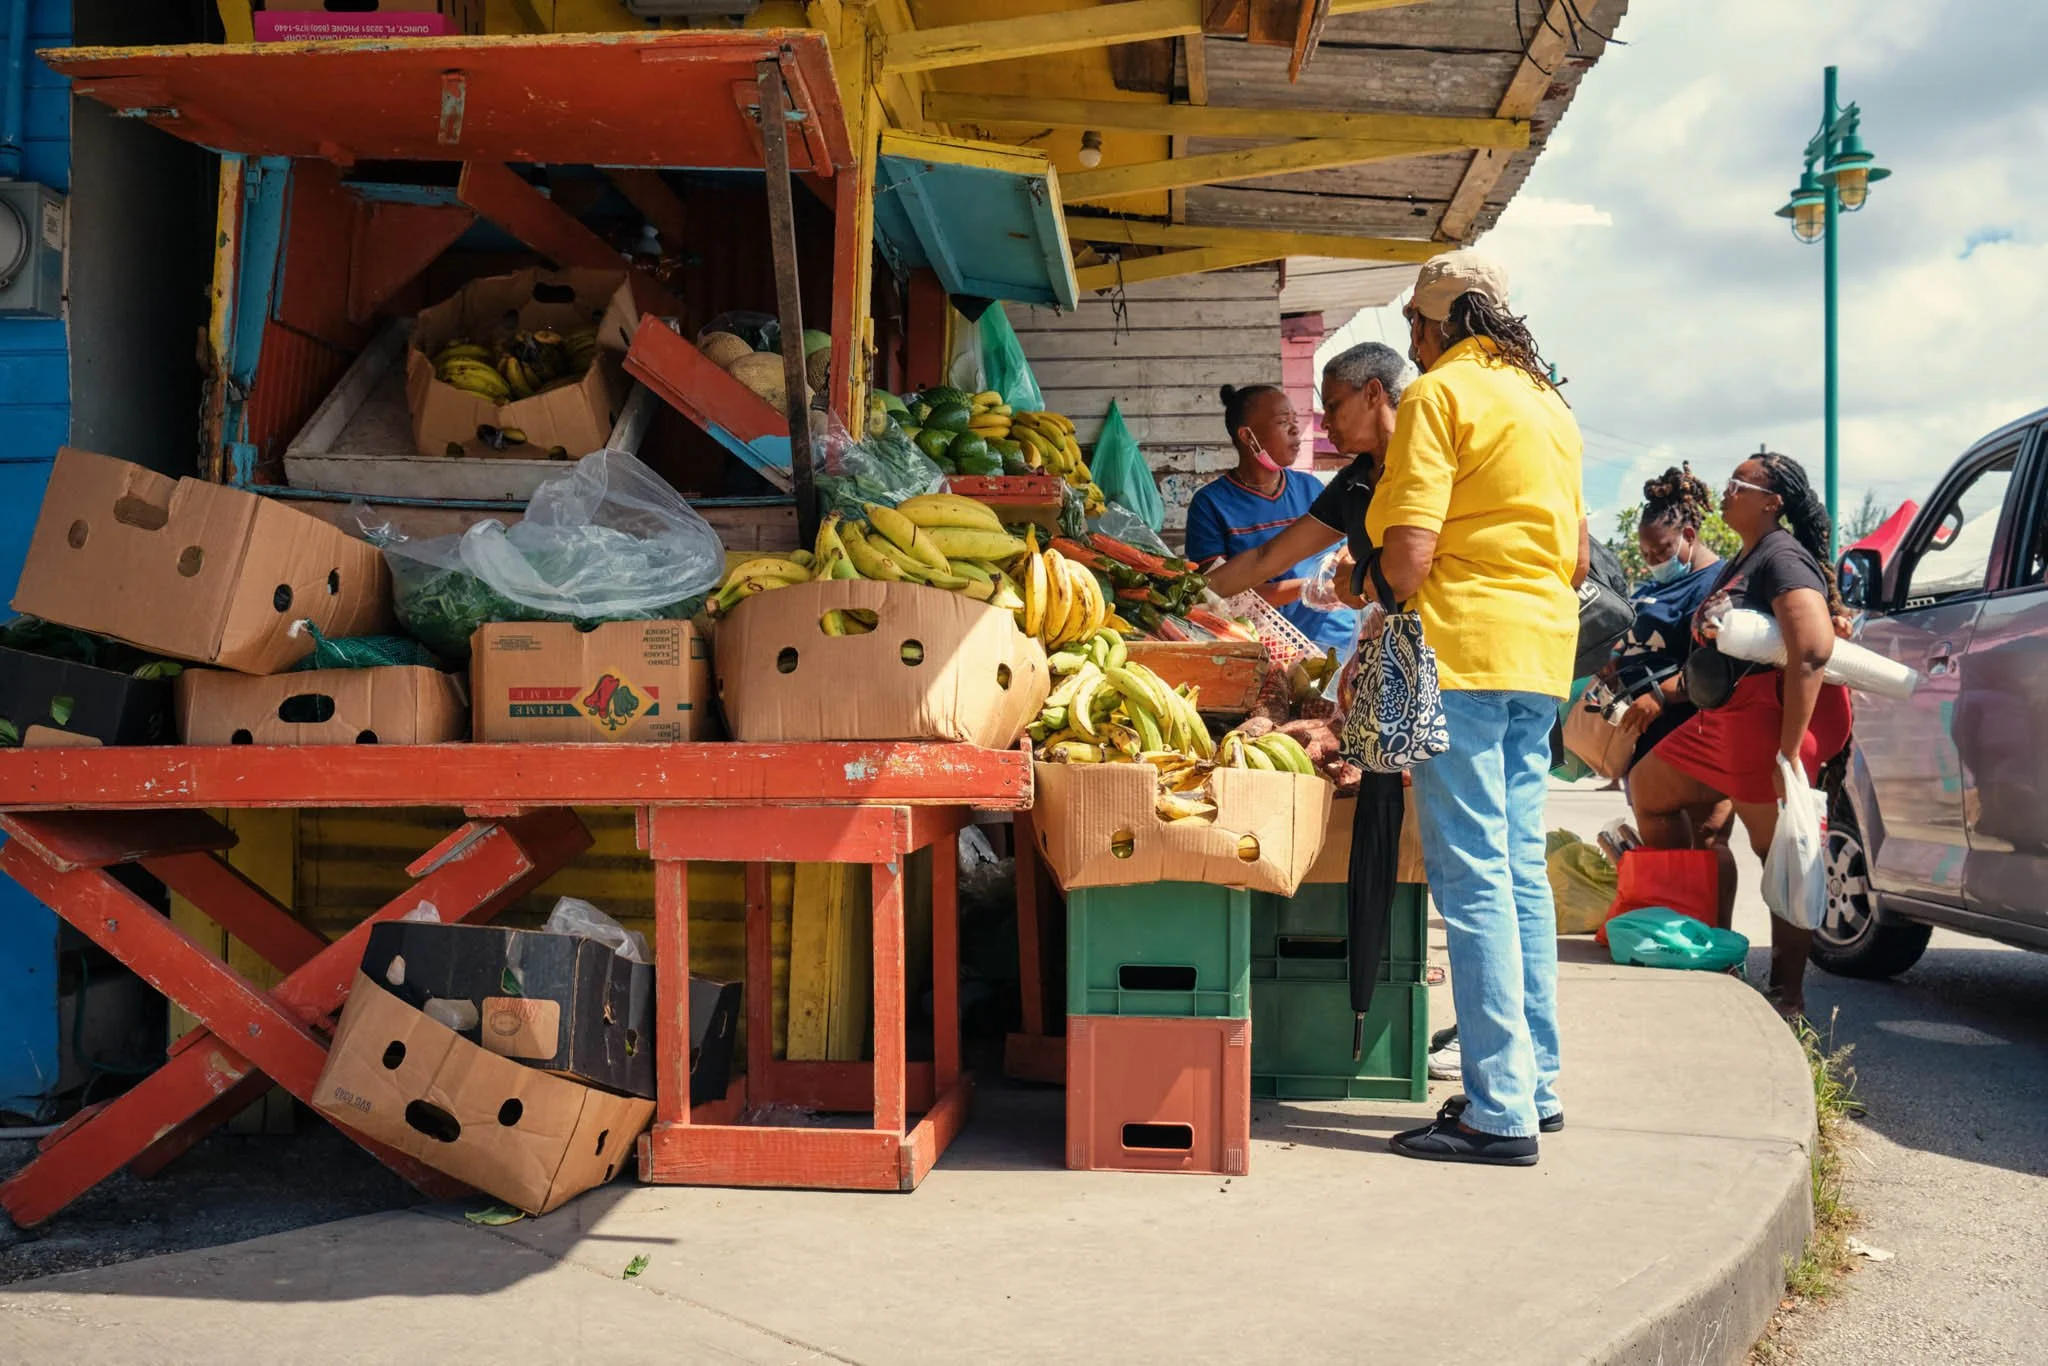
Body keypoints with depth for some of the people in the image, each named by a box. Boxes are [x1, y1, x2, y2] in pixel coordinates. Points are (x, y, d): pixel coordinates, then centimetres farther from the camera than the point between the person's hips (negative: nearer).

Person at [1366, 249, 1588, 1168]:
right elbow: (1577, 556, 23)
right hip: (1543, 651, 9)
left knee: (1471, 875, -8)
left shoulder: (1439, 392, -6)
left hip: (1464, 646, -8)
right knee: (1520, 867, 13)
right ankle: (1538, 1084, 20)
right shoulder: (1546, 403, 20)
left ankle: (1500, 1110, -7)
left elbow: (1409, 550, -15)